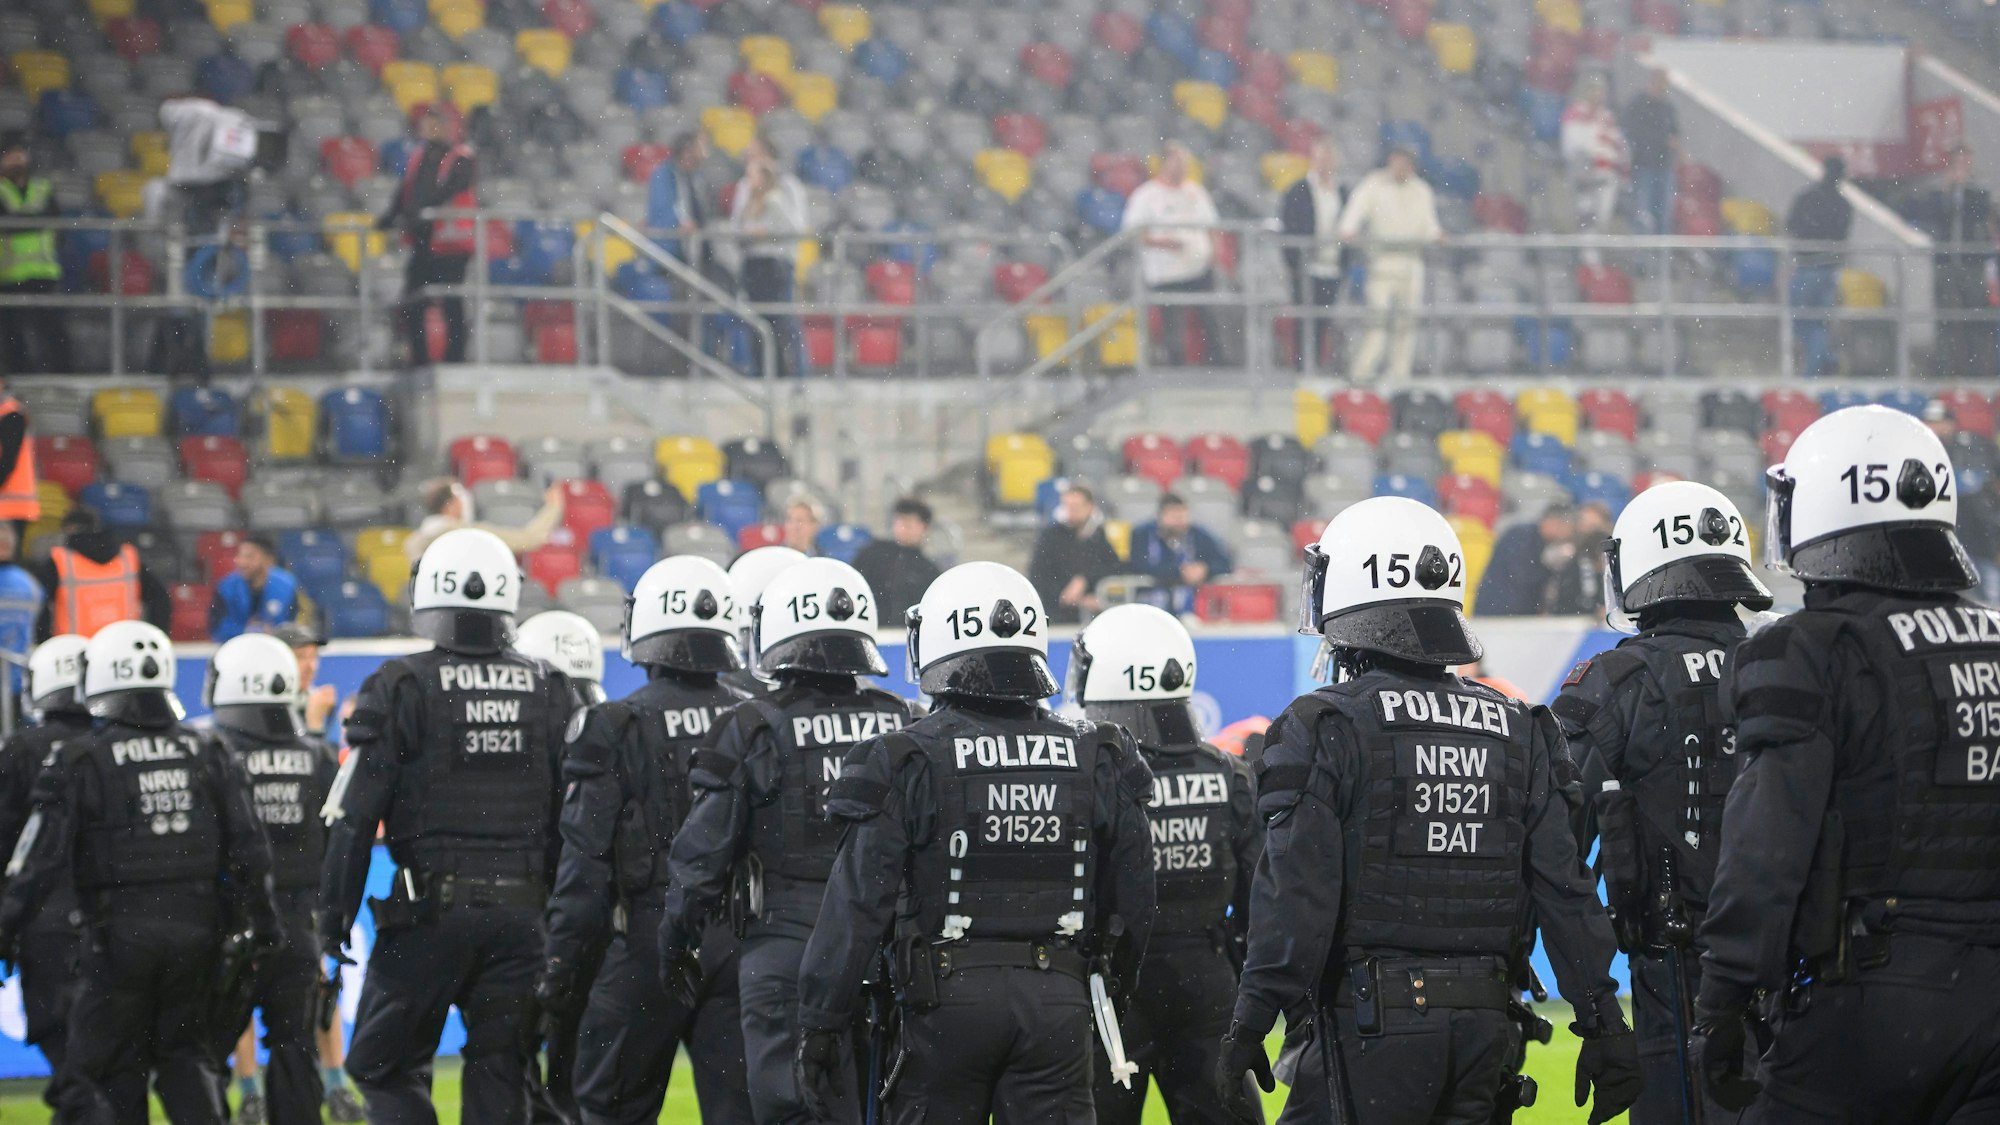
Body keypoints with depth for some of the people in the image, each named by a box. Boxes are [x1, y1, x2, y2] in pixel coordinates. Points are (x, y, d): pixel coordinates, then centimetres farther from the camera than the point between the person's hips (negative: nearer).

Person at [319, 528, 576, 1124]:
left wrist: (335, 913, -1)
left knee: (386, 1064, 6)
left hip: (432, 905, -4)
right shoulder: (549, 692, 7)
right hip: (521, 910, 4)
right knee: (499, 1074, 8)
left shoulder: (402, 688, -5)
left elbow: (356, 815, -7)